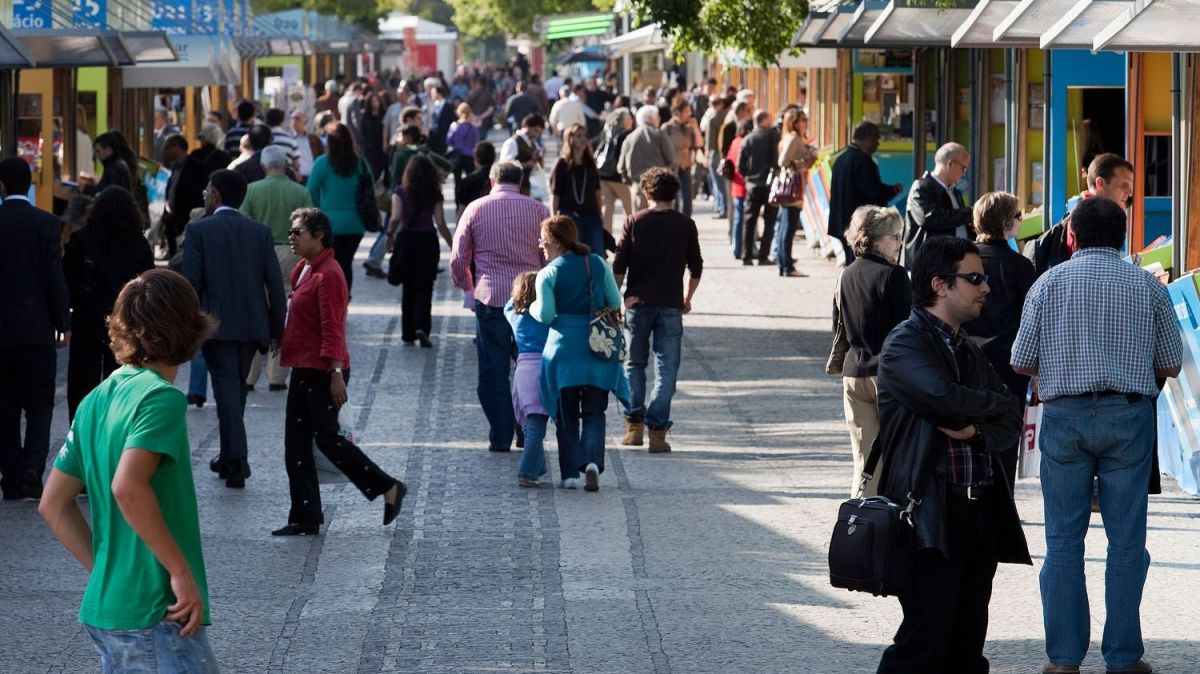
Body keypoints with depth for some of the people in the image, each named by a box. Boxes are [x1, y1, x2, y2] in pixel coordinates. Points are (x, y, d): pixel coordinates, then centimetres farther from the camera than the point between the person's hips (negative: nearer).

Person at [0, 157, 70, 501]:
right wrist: (63, 322, 2)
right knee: (39, 404, 6)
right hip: (36, 328, -1)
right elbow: (55, 277, -7)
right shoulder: (46, 224, -6)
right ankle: (32, 470, -13)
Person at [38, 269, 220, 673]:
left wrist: (104, 572, 15)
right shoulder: (161, 397, -13)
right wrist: (182, 571, -20)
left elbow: (53, 505, 14)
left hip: (103, 608, 9)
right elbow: (128, 488, -27)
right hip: (156, 614, -9)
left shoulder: (97, 400, 12)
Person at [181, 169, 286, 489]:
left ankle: (237, 460, -14)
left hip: (216, 324, -4)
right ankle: (229, 457, 26)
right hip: (252, 324, 4)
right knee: (237, 388, 17)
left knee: (227, 388, -4)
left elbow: (191, 280, -10)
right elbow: (274, 283, 3)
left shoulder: (199, 229, -5)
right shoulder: (260, 231, 5)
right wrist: (277, 328, 9)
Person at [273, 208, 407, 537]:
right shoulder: (302, 270, 14)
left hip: (323, 371, -10)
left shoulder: (327, 275, -16)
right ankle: (305, 518, 10)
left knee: (326, 437, -7)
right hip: (303, 369, 10)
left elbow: (332, 330, -21)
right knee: (296, 445, 7)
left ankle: (389, 487, 7)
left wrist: (336, 374, -24)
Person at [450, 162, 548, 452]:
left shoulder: (476, 209, 2)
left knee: (493, 371, 5)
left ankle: (500, 437, 5)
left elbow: (458, 258, 3)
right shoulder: (538, 210, 3)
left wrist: (468, 286, 20)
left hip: (490, 297, -1)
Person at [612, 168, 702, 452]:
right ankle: (658, 431, -8)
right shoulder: (685, 225, 2)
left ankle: (634, 425, 9)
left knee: (635, 364, 16)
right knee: (666, 369, 2)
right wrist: (687, 298, 21)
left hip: (638, 303, 0)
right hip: (671, 306, 0)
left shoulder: (634, 222, 0)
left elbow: (619, 266, -3)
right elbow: (696, 268, 7)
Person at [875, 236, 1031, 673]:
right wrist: (993, 404, -4)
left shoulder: (969, 352, 20)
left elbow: (1010, 424, 15)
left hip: (981, 511, 8)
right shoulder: (905, 344, -6)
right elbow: (943, 398, -23)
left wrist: (974, 429, -8)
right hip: (932, 515, -8)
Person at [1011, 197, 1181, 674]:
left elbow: (1022, 361, 2)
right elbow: (1171, 364, 7)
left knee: (1063, 539, 5)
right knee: (1126, 540, 4)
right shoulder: (1148, 287, 3)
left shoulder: (1050, 283, 2)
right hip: (1129, 416, 0)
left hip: (1064, 415, 0)